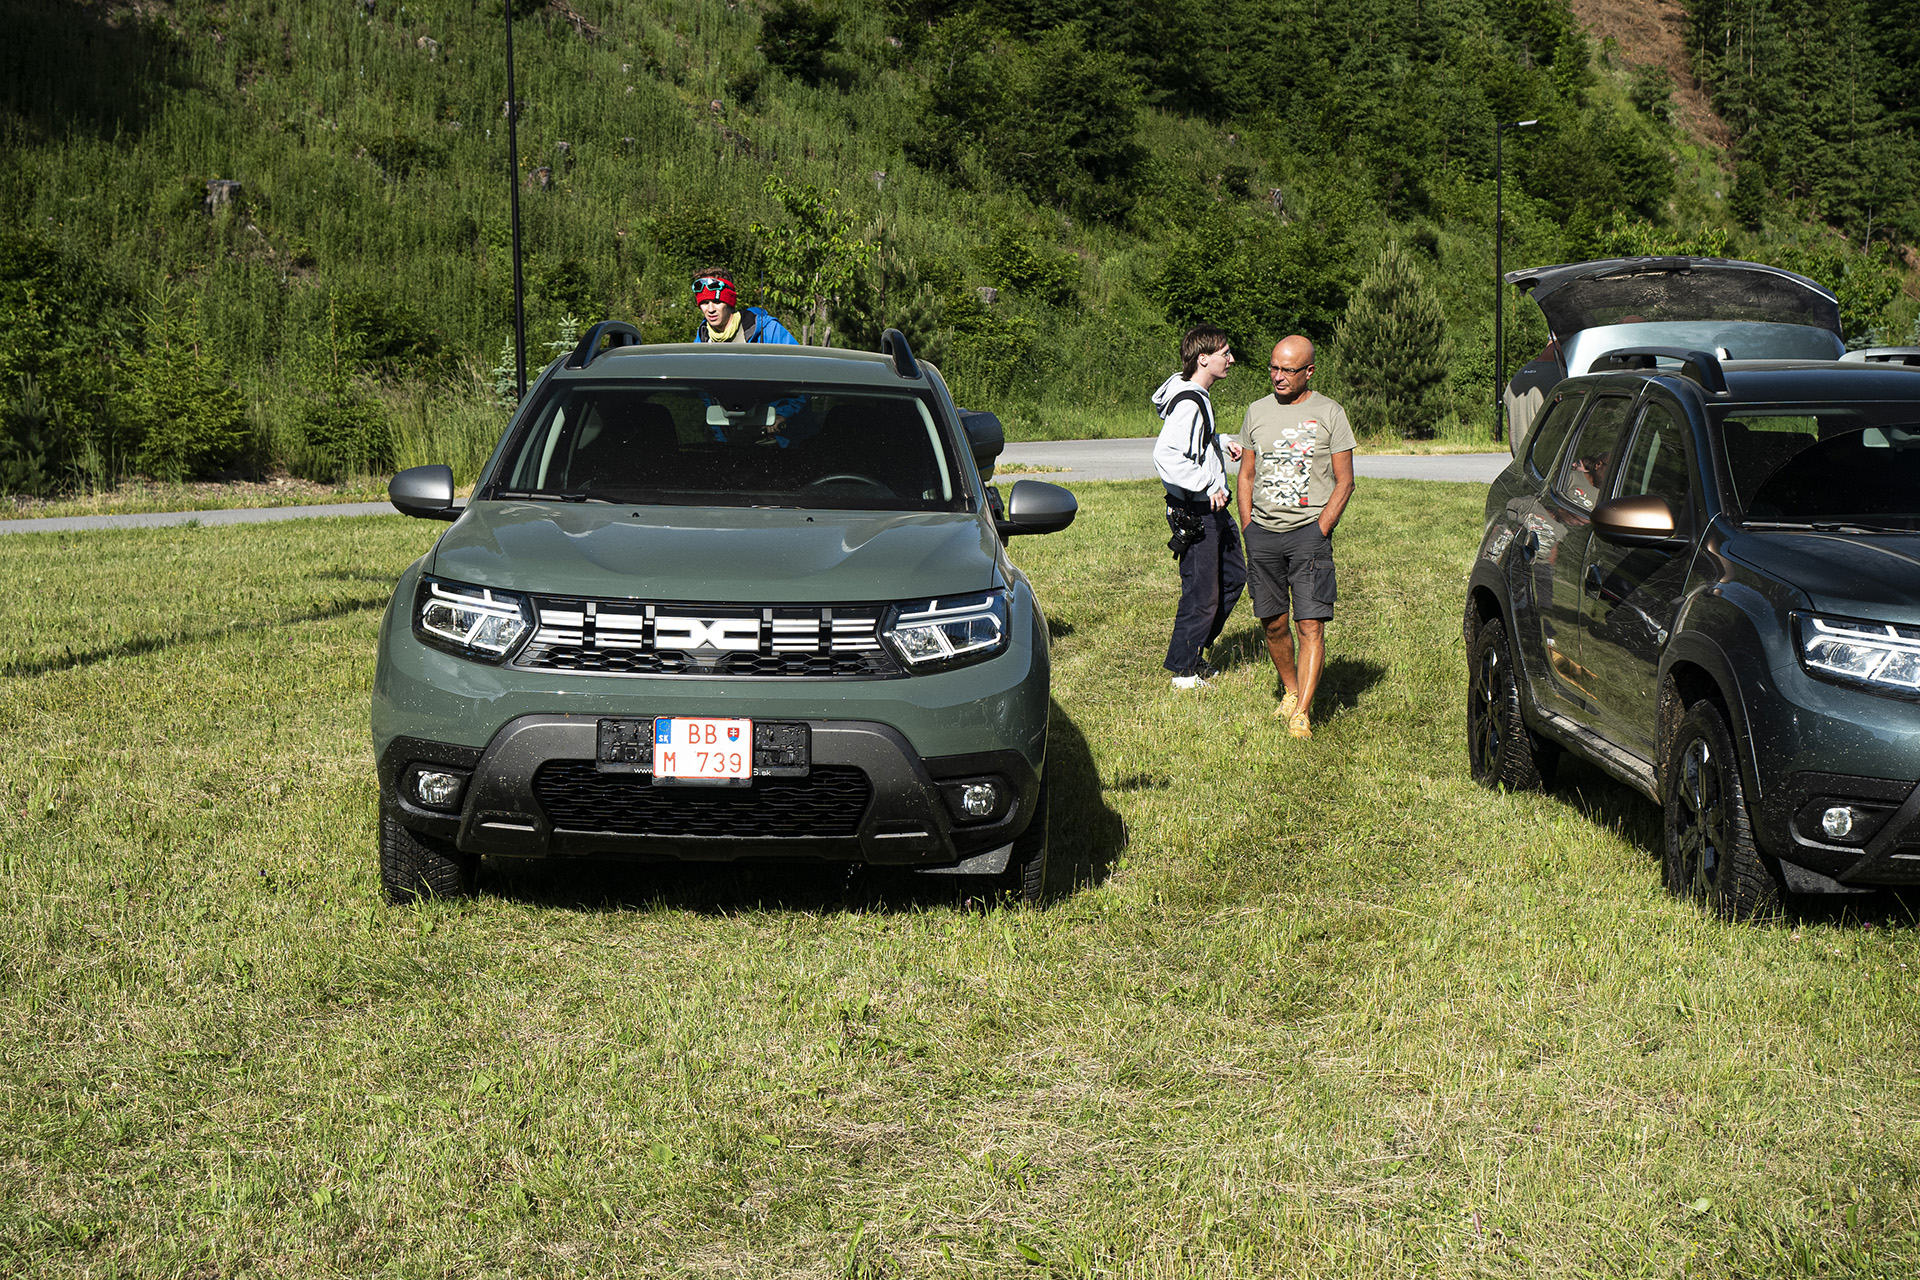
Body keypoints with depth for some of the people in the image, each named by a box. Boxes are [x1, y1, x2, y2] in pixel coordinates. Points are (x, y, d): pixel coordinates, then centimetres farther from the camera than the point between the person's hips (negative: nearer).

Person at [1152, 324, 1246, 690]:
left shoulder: (1198, 397, 10)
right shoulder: (1188, 404, -22)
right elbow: (1166, 457, -33)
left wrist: (1222, 443, 15)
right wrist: (1209, 484, -28)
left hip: (1212, 509, 11)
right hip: (1194, 515, -11)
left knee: (1233, 577, 20)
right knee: (1202, 594, -2)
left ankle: (1194, 653, 31)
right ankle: (1184, 670, 13)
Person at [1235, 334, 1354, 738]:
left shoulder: (1329, 414, 1)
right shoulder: (1257, 412, 12)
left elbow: (1345, 481, 1)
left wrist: (1320, 531, -8)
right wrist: (1249, 530, 8)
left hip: (1309, 530, -4)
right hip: (1263, 532, 4)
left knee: (1311, 625, -11)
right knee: (1273, 622, 8)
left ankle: (1302, 713, -13)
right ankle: (1290, 691, 28)